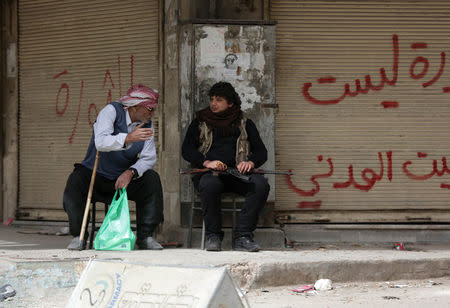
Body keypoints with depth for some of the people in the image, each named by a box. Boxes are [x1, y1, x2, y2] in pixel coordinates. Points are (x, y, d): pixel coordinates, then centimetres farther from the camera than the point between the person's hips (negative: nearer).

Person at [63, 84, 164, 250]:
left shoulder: (146, 125, 1)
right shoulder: (112, 111, -14)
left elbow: (149, 158, -9)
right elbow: (101, 142, -30)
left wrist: (130, 172, -29)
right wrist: (127, 138, -46)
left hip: (123, 177, 4)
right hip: (94, 174, -4)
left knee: (152, 179, -21)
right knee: (75, 180, -33)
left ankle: (145, 236, -15)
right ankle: (79, 236, -19)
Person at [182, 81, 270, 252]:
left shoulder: (245, 124, 21)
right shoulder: (200, 123, 19)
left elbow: (261, 152, 15)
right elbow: (186, 149, 7)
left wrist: (251, 162, -9)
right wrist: (207, 162, -12)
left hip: (238, 173, 1)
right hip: (209, 173, -1)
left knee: (261, 185, -32)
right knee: (210, 185, -39)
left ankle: (242, 236, -33)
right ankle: (213, 236, -26)